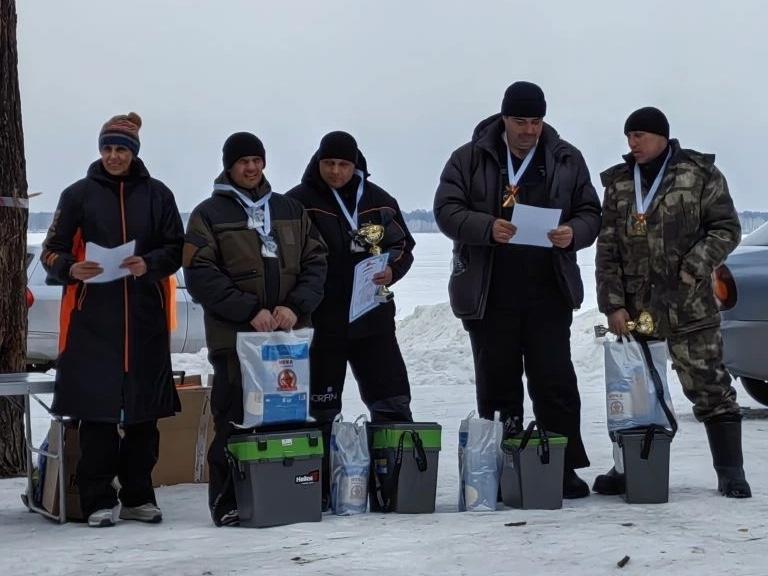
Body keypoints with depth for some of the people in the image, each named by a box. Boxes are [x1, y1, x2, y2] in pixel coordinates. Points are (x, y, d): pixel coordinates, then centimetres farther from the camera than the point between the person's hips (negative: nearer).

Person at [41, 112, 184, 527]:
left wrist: (148, 264, -13)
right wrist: (71, 269, -16)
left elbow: (176, 248, 7)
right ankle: (98, 501, 2)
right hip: (92, 318, -1)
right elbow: (52, 251, 6)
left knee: (144, 411, 4)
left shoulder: (157, 195, 9)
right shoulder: (79, 194, 6)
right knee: (96, 408, -5)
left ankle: (138, 496, 14)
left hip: (145, 318, 1)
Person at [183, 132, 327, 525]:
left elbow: (315, 263, 11)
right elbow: (201, 275, -5)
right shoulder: (209, 214, 5)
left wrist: (295, 306, -8)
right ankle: (228, 503, 4)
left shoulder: (290, 210, 17)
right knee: (234, 421, -4)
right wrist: (250, 311, -14)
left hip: (290, 334, 4)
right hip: (234, 336, -3)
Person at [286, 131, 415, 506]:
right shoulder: (298, 203, -4)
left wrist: (391, 271, -6)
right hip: (320, 322, -3)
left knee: (392, 401, 4)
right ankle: (321, 487, 12)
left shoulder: (378, 201, 8)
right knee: (321, 408, 5)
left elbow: (403, 246, 15)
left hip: (373, 319, 3)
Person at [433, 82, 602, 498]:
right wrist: (488, 228, -22)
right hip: (489, 294, -1)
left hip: (549, 292, 1)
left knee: (555, 382, 0)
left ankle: (564, 468, 8)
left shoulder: (567, 160, 8)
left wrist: (573, 233, -13)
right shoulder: (470, 159, 2)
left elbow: (590, 213, 10)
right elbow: (447, 210, -4)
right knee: (497, 384, 6)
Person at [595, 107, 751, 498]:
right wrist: (613, 304, -2)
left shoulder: (699, 174, 0)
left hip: (689, 307, -4)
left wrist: (696, 265, -15)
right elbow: (607, 250, 7)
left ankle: (730, 472, 5)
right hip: (634, 308, 4)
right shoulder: (618, 184, 10)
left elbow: (727, 228, 0)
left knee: (709, 387, -3)